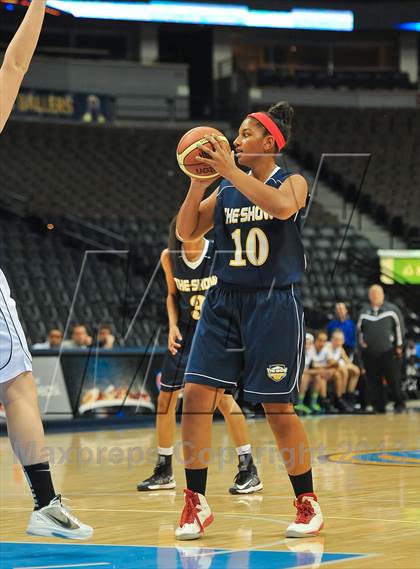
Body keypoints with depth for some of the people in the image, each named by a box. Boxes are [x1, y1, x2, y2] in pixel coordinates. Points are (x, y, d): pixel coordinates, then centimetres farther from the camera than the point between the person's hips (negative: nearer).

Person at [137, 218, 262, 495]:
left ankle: (249, 470, -12)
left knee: (222, 396, -19)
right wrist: (173, 326, -3)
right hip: (186, 331, 5)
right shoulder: (169, 257, -5)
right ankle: (164, 471, 21)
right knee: (166, 398, 6)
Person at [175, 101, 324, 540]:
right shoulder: (225, 189, 10)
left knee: (278, 408, -2)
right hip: (224, 301, 4)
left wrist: (231, 171, -27)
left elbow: (281, 207, -27)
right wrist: (199, 180, -8)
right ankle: (196, 504, 2)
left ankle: (308, 505, 15)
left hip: (274, 303, -4)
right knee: (195, 396, -7)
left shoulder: (292, 182, -3)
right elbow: (186, 231, 3)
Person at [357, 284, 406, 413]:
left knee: (394, 380, -4)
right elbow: (359, 329, 20)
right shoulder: (364, 312, 11)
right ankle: (378, 406, 9)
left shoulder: (391, 309, 1)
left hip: (388, 353, -3)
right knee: (373, 382, 2)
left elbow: (399, 326, 2)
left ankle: (399, 404, 9)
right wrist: (361, 342, 6)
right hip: (369, 354, 3)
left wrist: (399, 345, -1)